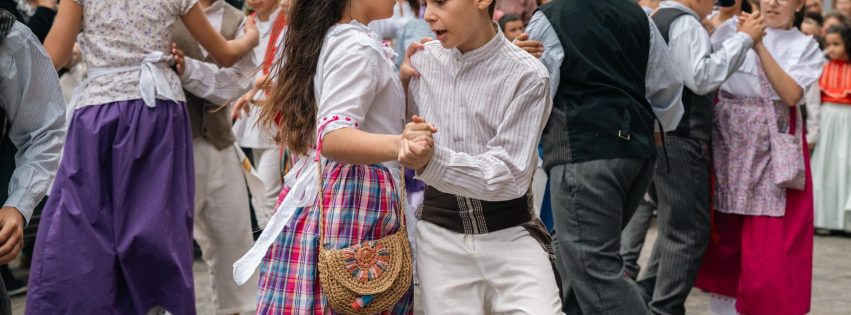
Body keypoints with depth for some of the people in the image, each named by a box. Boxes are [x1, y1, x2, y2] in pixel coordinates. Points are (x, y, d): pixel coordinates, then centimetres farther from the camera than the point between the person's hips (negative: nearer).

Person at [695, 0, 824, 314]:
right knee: (723, 237, 10)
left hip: (775, 150, -1)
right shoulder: (733, 28, 4)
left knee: (772, 245, -4)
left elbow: (791, 94, -11)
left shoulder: (806, 47, 5)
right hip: (728, 143, 1)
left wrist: (759, 46, -17)